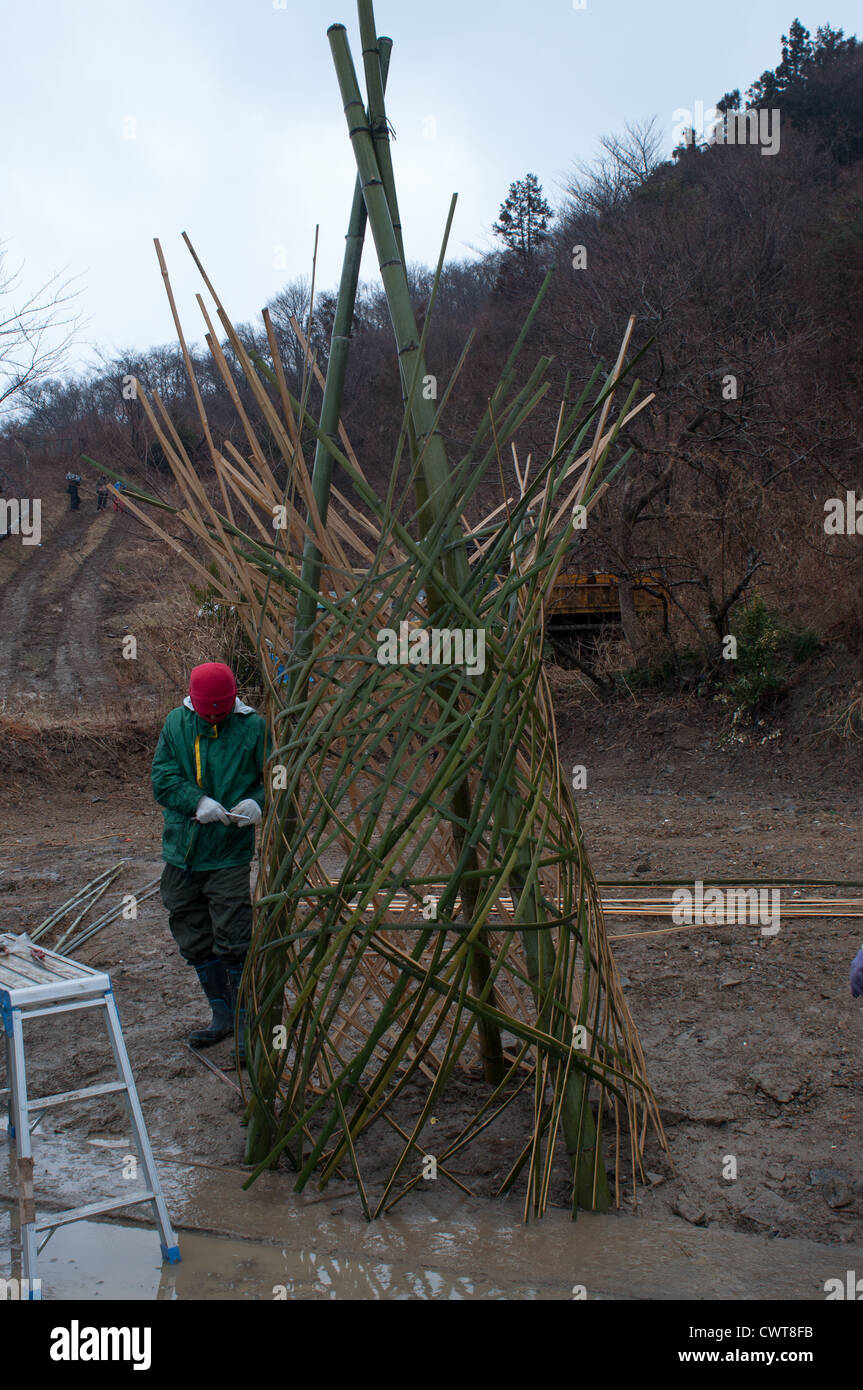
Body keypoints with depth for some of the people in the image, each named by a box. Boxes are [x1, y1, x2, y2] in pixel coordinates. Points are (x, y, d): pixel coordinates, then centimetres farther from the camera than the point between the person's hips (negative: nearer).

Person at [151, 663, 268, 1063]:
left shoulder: (252, 727, -5)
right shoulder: (176, 724, 3)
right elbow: (163, 779, -3)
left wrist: (257, 803, -22)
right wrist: (198, 802, -19)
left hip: (230, 854, -4)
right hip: (181, 852, 4)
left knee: (233, 941, -6)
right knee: (195, 940, 14)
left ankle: (246, 1024, 10)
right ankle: (222, 1015, 30)